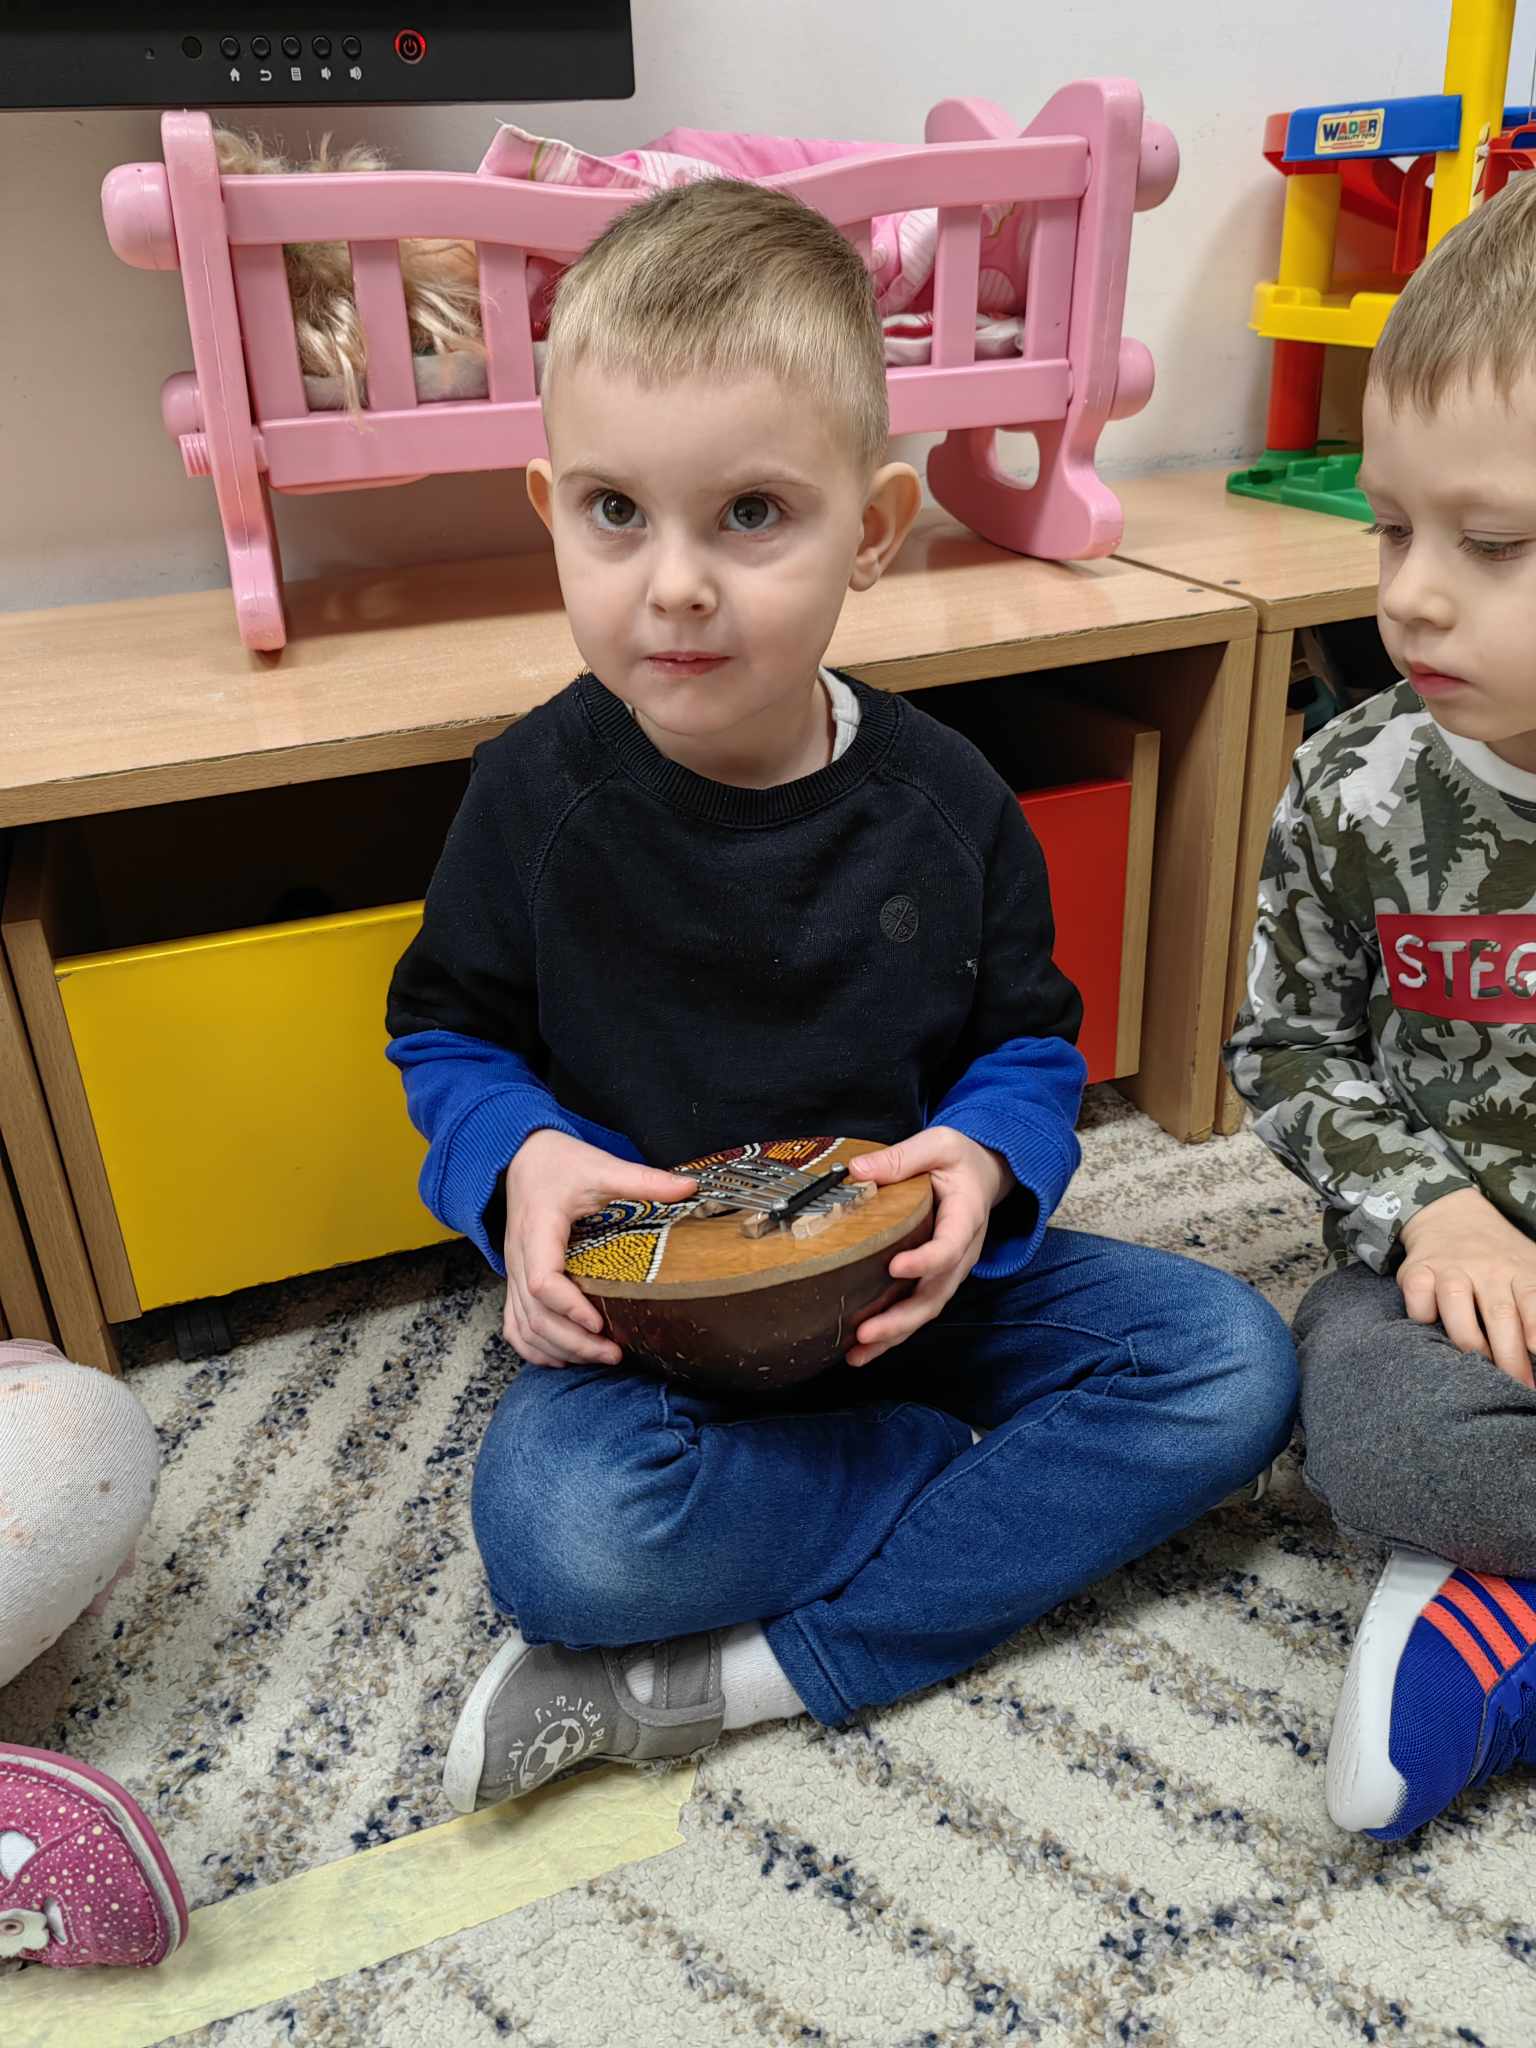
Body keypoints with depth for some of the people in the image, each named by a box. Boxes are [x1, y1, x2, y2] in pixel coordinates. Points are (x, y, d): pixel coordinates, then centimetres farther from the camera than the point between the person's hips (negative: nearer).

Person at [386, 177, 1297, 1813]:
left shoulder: (941, 801, -7)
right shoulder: (537, 792, -9)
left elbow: (1029, 1037, 3)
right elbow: (450, 1032, 2)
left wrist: (984, 1159, -20)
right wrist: (520, 1160, -20)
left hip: (915, 1278, 3)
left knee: (1231, 1362, -15)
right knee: (557, 1532, -31)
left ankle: (759, 1671, -17)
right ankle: (1041, 1487, -10)